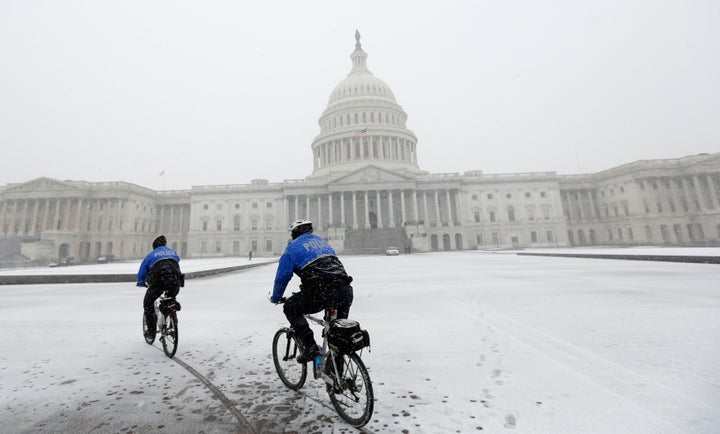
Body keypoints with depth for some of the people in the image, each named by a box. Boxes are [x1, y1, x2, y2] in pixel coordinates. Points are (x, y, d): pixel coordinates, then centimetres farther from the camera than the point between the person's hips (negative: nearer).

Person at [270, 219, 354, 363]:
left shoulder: (293, 247, 11)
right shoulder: (322, 241, 29)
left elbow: (282, 277, 12)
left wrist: (275, 298, 30)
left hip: (321, 294, -6)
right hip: (345, 291, 6)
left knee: (290, 307, 19)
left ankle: (309, 347, 11)